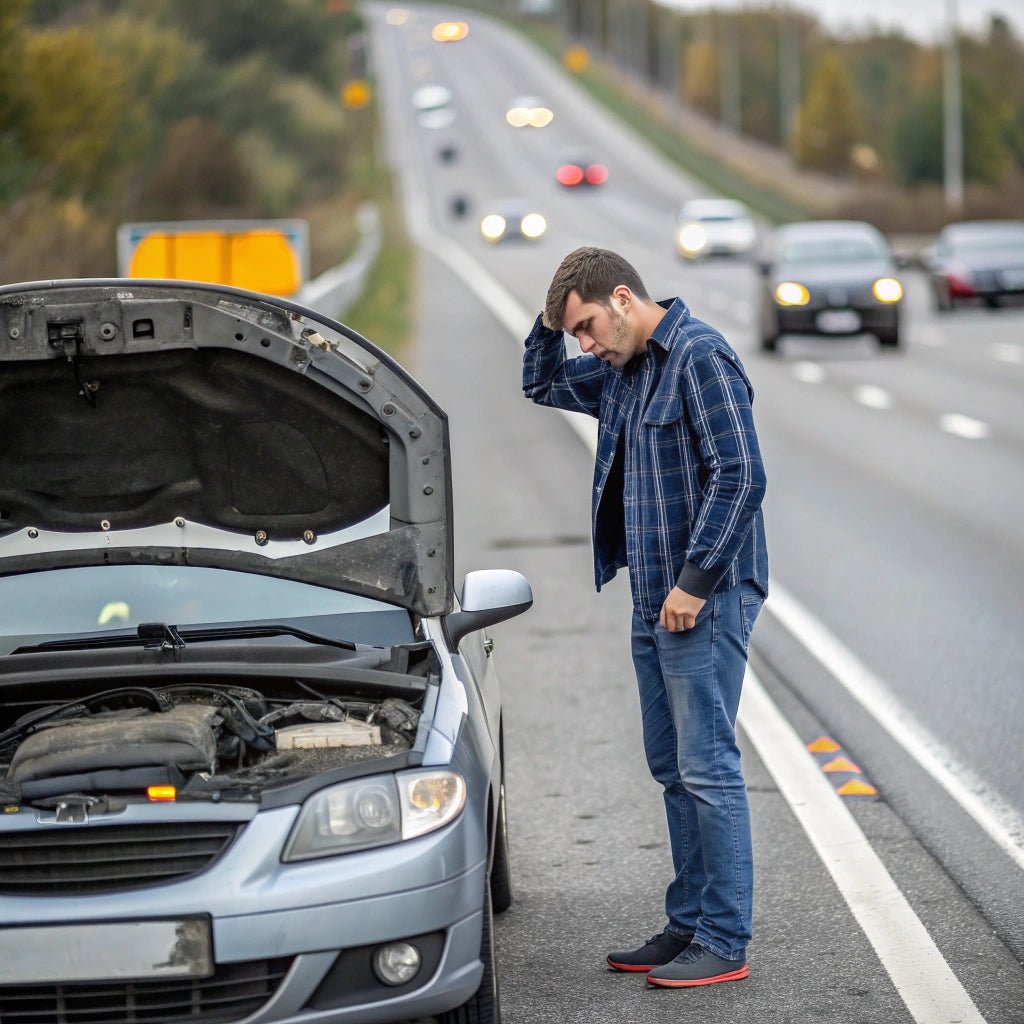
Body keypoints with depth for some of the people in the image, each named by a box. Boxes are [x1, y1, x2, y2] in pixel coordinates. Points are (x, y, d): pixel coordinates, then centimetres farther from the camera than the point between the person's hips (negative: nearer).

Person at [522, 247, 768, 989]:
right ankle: (689, 925, 20)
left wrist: (695, 582, -20)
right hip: (654, 601, 10)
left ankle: (725, 943, -3)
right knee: (673, 768, 12)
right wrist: (551, 323, 10)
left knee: (707, 768, -7)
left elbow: (740, 475, -20)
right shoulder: (622, 372, 15)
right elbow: (541, 385, 30)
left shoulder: (701, 357, -14)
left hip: (705, 602, -10)